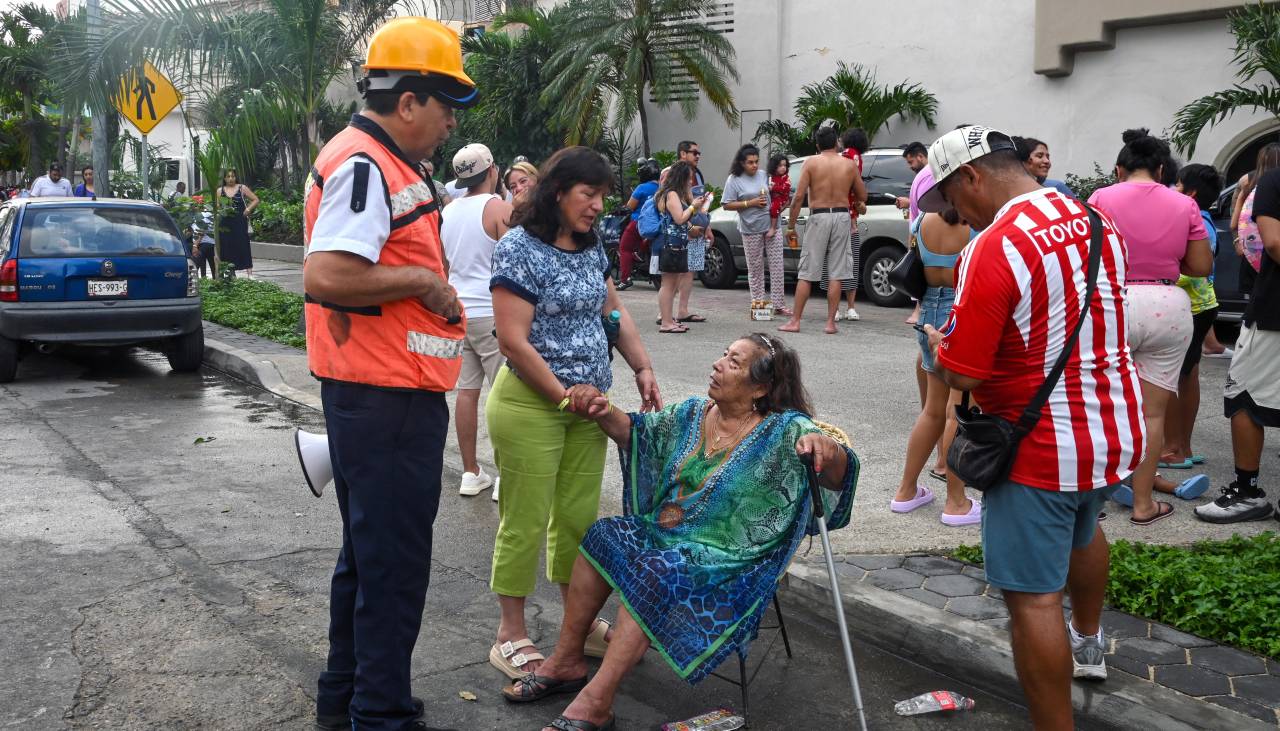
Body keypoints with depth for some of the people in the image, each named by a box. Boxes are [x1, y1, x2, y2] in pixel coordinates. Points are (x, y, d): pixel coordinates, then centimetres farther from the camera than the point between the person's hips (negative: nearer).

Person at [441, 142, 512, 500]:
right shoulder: (499, 209, -11)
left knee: (467, 390, 10)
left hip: (458, 310, 7)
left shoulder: (448, 211, 11)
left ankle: (471, 473, 16)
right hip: (492, 313, -7)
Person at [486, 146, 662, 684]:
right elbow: (513, 341, -18)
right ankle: (511, 637, 13)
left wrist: (642, 368, 5)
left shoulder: (591, 247, 9)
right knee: (524, 521, 0)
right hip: (530, 404, -7)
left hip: (587, 403, 7)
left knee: (578, 516, 13)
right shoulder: (519, 249, -14)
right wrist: (562, 394, -15)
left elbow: (613, 313, 18)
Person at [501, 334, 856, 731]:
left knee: (656, 572, -30)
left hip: (727, 560, -7)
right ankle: (566, 661, -4)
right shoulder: (693, 412, 6)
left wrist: (825, 446, -50)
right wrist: (604, 413, -4)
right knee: (602, 537, -14)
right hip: (662, 533, 7)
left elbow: (837, 472, -26)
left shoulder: (784, 431, -13)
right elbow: (638, 432, 18)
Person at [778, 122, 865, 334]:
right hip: (842, 216, 2)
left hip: (818, 217, -2)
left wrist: (791, 225, -1)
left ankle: (795, 321, 4)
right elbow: (863, 196, 11)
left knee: (806, 273, 3)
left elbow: (799, 196, -7)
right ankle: (831, 322, 5)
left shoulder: (812, 162, -2)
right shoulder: (849, 164, 5)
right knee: (835, 274, 5)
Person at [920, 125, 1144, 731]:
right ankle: (1087, 646, 57)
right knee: (1083, 529, 33)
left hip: (1043, 447, -9)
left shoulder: (994, 247, -23)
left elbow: (960, 374, -22)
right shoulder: (1097, 223, 3)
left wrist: (937, 342, 0)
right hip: (1116, 428, 9)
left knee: (1032, 596, -1)